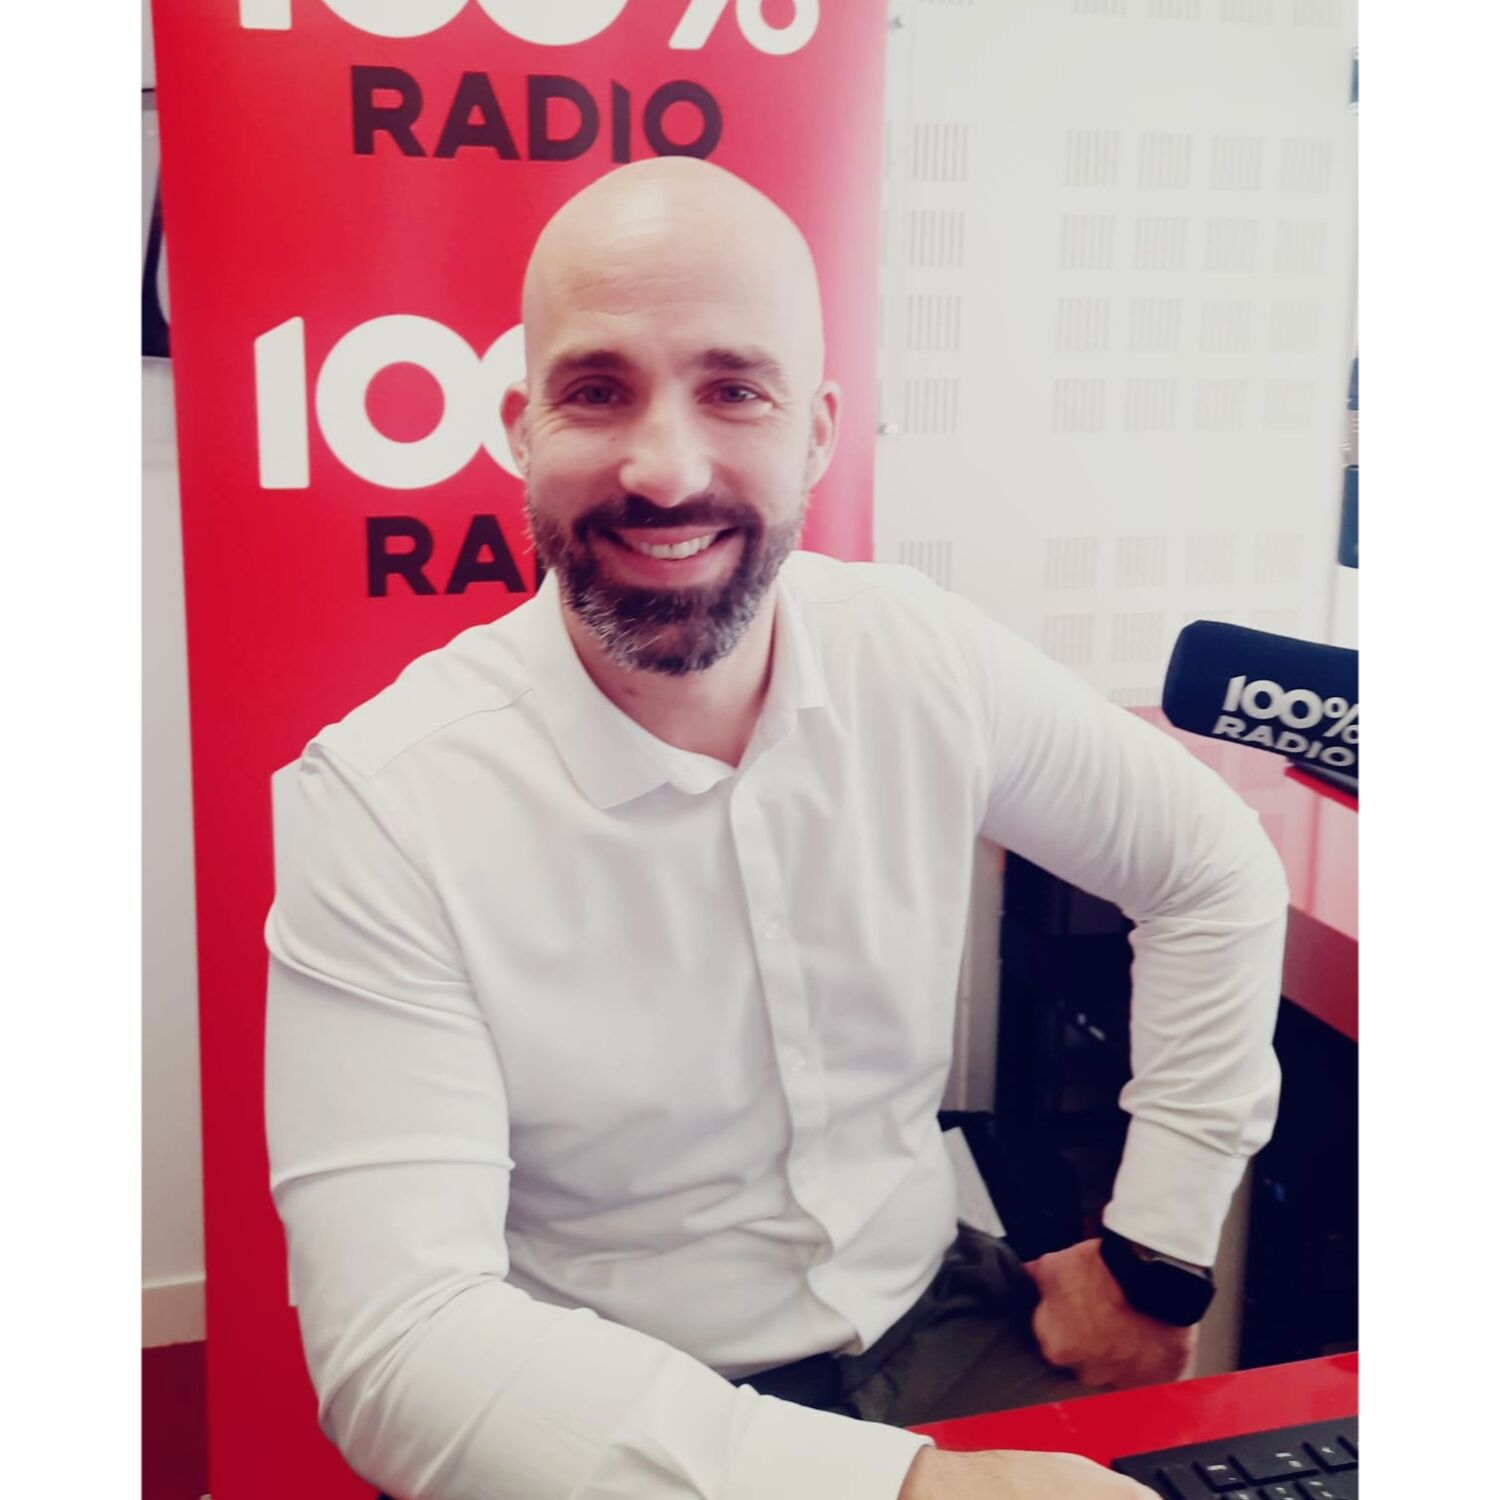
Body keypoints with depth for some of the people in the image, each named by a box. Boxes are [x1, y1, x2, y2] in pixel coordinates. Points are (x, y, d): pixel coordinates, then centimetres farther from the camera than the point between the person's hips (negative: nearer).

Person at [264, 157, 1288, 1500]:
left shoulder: (928, 662, -8)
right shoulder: (378, 805, -19)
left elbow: (1219, 872, 6)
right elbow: (398, 1342, -25)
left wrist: (1157, 1250, 2)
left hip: (934, 1319, 3)